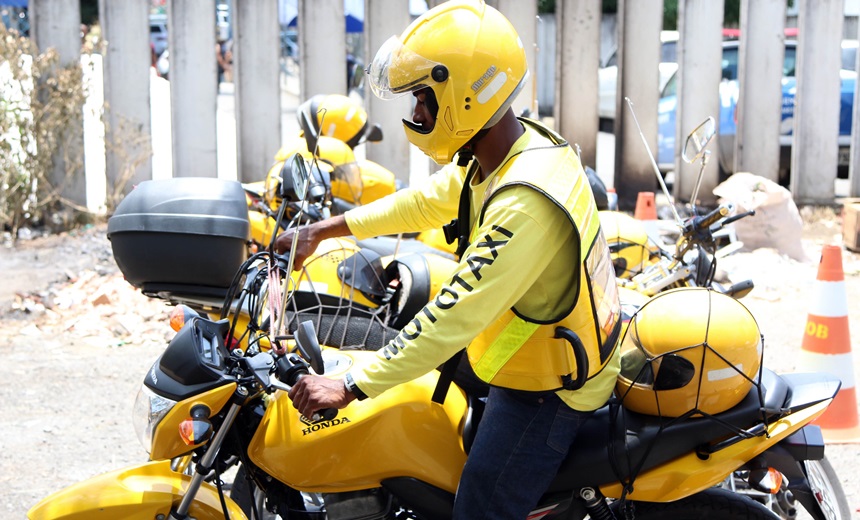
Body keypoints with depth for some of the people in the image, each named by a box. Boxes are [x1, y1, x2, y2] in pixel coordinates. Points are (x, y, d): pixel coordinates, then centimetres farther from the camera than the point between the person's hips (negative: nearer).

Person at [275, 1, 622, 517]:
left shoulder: (525, 204, -35)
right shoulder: (519, 143, -3)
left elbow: (454, 318, -35)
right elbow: (426, 202, 12)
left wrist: (352, 386, -31)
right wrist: (322, 230, 15)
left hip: (546, 390, -10)